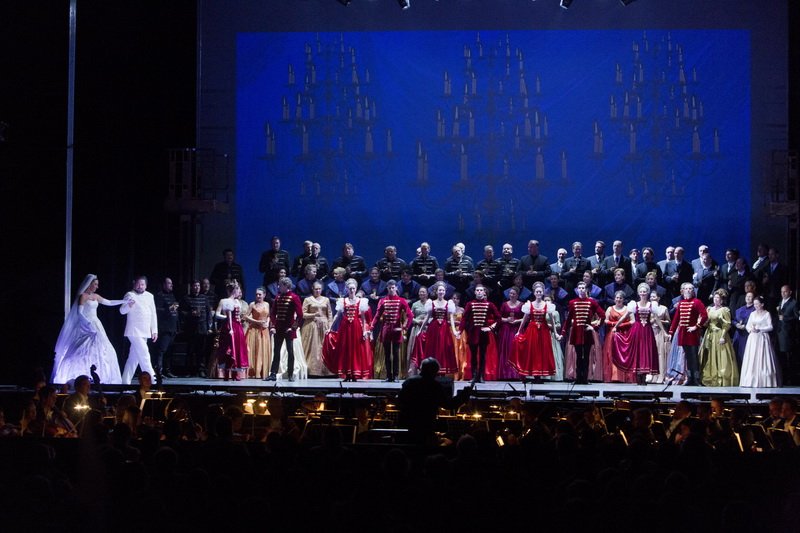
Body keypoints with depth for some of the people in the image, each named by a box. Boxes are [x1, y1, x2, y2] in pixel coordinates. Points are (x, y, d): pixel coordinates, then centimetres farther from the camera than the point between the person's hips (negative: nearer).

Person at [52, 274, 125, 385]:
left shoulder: (95, 296, 13)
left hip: (95, 325, 8)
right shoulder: (83, 296, -8)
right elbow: (79, 313, -16)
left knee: (102, 351, 2)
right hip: (86, 326, -8)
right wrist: (89, 324, -26)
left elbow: (108, 302, 23)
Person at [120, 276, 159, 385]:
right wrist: (129, 305, -35)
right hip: (134, 331, -6)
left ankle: (126, 380, 14)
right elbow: (122, 310, -13)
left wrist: (154, 330, 13)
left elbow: (153, 314, 17)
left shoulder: (149, 296, 14)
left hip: (145, 332, 6)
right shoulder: (130, 295, -4)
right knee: (144, 354, -15)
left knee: (134, 357, 9)